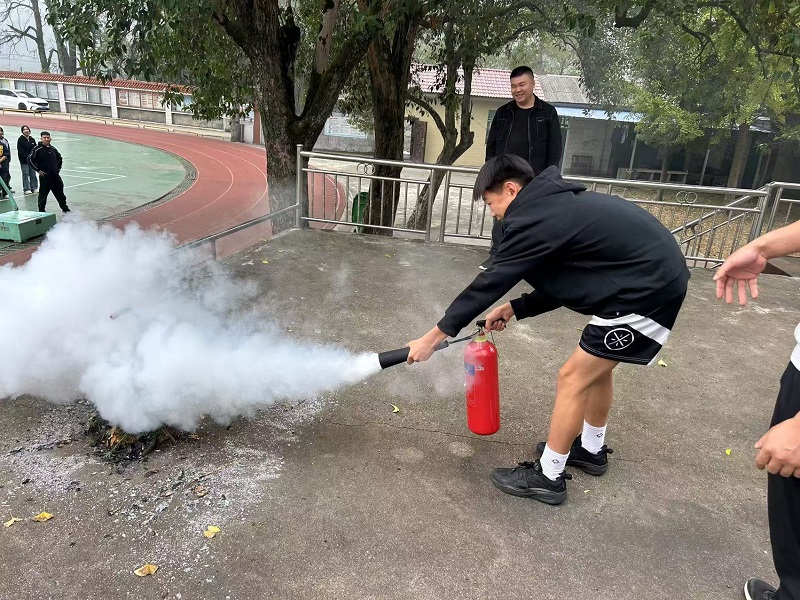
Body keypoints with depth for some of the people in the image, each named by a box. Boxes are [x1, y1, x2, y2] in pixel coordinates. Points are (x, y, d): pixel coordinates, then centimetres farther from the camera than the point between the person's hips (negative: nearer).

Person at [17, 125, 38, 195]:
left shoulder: (32, 139, 10)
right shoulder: (20, 139, -5)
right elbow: (20, 150, -10)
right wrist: (27, 157, -16)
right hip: (24, 161, -4)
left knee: (33, 174, 7)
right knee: (26, 174, -3)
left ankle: (34, 188, 14)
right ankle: (26, 189, 0)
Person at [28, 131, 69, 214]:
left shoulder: (53, 149, 9)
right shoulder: (38, 149, -9)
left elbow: (59, 158, 27)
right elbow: (30, 159, -11)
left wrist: (58, 168, 18)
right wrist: (38, 170, -11)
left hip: (55, 176, 5)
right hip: (44, 177, -5)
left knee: (60, 193, 13)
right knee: (43, 194, 2)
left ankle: (65, 209, 24)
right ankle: (41, 211, 12)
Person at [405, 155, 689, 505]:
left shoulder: (534, 218, -16)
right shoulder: (557, 204, 13)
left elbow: (490, 283, -15)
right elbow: (566, 279, 17)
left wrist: (434, 337, -8)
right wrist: (516, 308, 11)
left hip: (646, 290, -10)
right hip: (660, 274, 10)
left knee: (574, 378, -1)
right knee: (596, 366, 22)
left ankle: (548, 478, 12)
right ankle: (592, 450, 41)